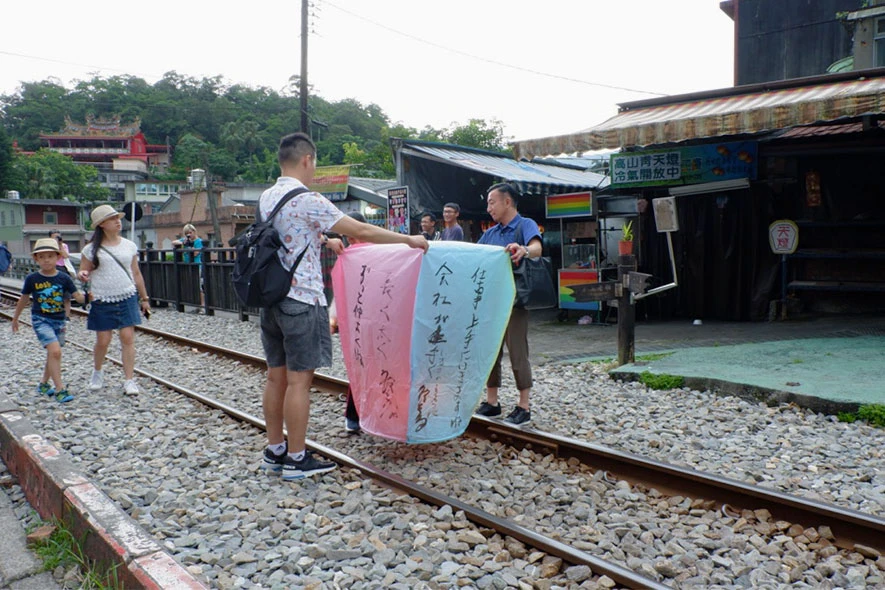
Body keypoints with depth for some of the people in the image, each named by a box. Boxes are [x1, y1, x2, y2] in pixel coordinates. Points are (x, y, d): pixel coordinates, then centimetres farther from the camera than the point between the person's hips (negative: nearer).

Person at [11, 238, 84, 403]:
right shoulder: (32, 279, -5)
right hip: (40, 320, -4)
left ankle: (43, 384, 39)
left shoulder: (64, 278, -2)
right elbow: (24, 299, 8)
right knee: (55, 351, -20)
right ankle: (59, 389, -15)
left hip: (59, 320, 4)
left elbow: (78, 296, -4)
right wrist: (15, 318, 18)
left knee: (53, 354, 17)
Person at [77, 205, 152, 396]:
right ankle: (97, 373, 31)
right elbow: (83, 272, 3)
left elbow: (136, 274, 13)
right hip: (102, 301, -2)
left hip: (127, 298, 2)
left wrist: (144, 298, 14)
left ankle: (129, 380, 0)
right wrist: (82, 275, -22)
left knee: (128, 338, -5)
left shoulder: (129, 246, 7)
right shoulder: (92, 249, -2)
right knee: (102, 341, 3)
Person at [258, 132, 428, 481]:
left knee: (276, 376, 14)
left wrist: (323, 240, 37)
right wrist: (410, 240, -5)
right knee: (299, 380, -2)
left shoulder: (266, 199, 11)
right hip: (301, 300, -8)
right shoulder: (307, 200, -14)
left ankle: (275, 450, 23)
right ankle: (296, 459, 6)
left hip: (271, 298, 8)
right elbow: (362, 232, -14)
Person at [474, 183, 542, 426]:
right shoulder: (490, 233, 16)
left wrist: (523, 250, -47)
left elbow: (537, 248, -26)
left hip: (514, 300, -7)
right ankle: (491, 402, 21)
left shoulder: (525, 225, -6)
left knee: (518, 353, -3)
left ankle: (523, 407, 6)